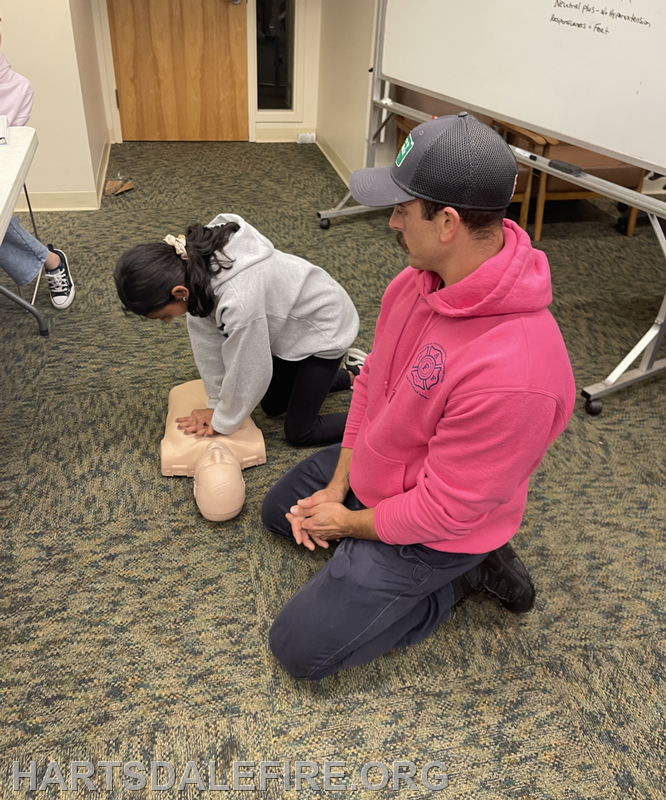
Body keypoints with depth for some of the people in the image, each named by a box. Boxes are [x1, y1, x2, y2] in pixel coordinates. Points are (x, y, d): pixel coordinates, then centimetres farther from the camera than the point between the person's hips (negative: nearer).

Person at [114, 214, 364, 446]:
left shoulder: (239, 300, -44)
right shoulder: (190, 262, -20)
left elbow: (248, 373, -28)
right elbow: (206, 333, -8)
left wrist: (222, 422, -10)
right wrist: (216, 404, -4)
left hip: (323, 325, -8)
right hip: (287, 322, 8)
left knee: (299, 432, 1)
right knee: (272, 406, 20)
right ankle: (351, 375, 34)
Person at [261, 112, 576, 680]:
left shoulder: (515, 372, -41)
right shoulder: (417, 282, -13)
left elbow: (446, 509, -30)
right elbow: (371, 380, 0)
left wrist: (349, 523, -13)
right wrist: (336, 486, -2)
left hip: (432, 534, -8)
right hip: (367, 468, 8)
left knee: (300, 649, -1)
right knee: (278, 512, 27)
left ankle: (461, 576, 8)